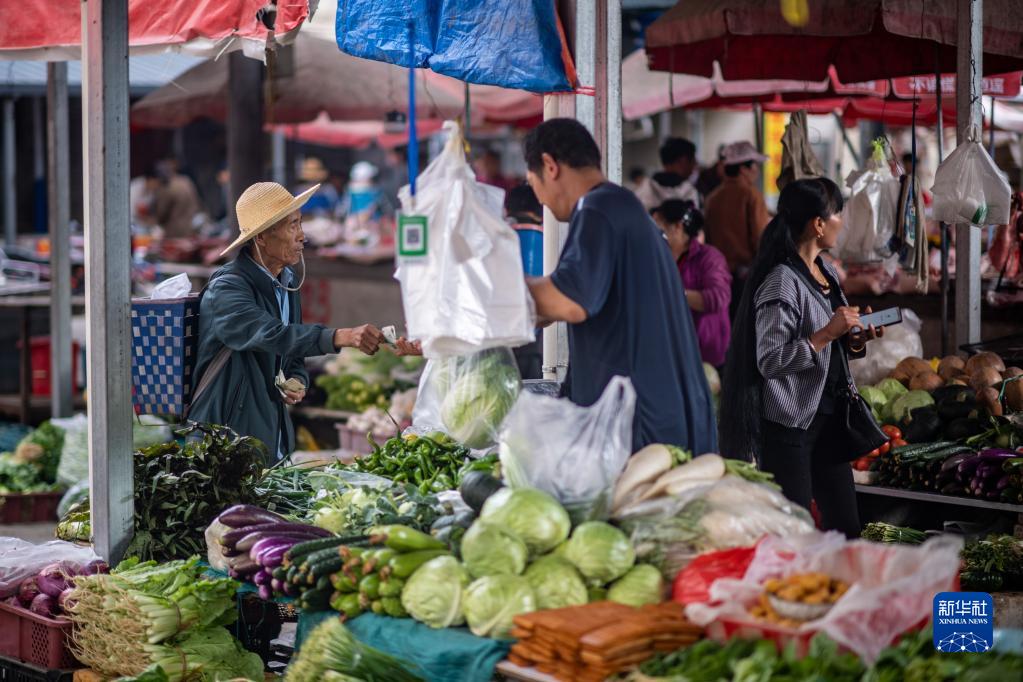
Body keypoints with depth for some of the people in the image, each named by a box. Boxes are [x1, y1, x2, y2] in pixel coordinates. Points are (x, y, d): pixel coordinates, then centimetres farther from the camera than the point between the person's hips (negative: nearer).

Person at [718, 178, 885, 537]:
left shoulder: (827, 274, 11)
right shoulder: (781, 283, -17)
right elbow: (770, 361, -21)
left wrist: (853, 339, 4)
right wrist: (827, 334, -22)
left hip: (828, 416, 9)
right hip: (789, 423, -9)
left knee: (846, 527, 10)